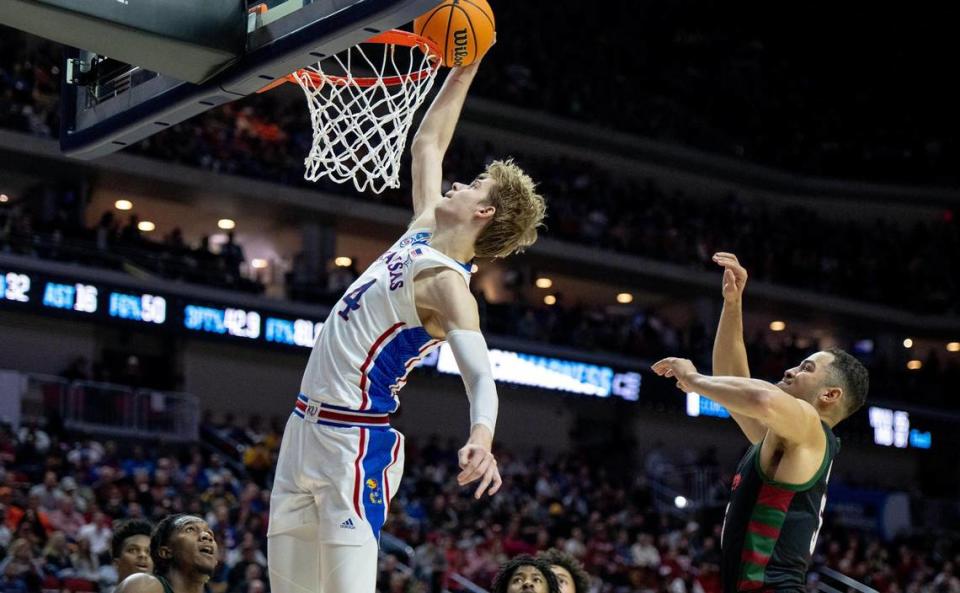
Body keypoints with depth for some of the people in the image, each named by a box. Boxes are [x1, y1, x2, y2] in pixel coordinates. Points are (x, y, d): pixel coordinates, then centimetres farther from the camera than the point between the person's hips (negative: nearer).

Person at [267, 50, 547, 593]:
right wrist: (462, 72, 21)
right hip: (308, 427, 9)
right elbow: (427, 143, 23)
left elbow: (481, 375, -31)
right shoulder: (424, 232, 9)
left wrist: (481, 437, -50)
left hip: (354, 442, -9)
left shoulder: (447, 283, -16)